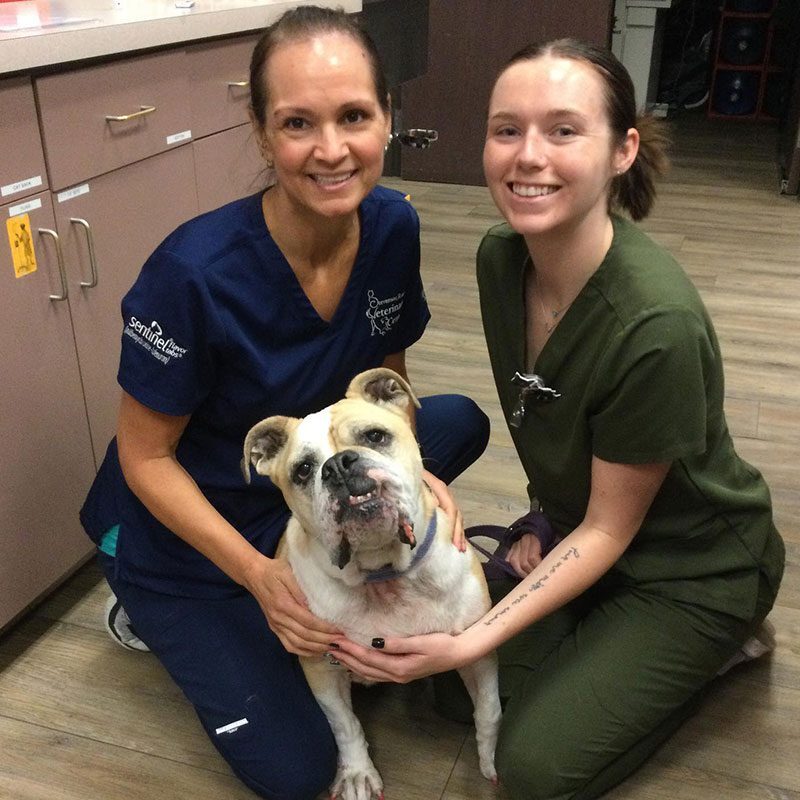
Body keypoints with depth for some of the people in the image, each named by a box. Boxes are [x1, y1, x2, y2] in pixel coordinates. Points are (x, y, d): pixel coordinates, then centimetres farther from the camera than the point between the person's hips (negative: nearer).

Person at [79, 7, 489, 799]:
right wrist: (258, 575, -26)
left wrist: (409, 473, -19)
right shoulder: (194, 273, -32)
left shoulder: (392, 227, -16)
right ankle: (149, 613, 18)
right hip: (182, 528, -5)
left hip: (303, 485, 6)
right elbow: (146, 457, -19)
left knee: (461, 422, -11)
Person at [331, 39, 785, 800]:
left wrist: (471, 642, -27)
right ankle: (607, 639, 18)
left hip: (691, 568, -6)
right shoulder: (499, 258, -14)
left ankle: (710, 650, 11)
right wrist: (545, 514, 2)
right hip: (575, 527, 6)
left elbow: (610, 529, -23)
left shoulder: (657, 325, -35)